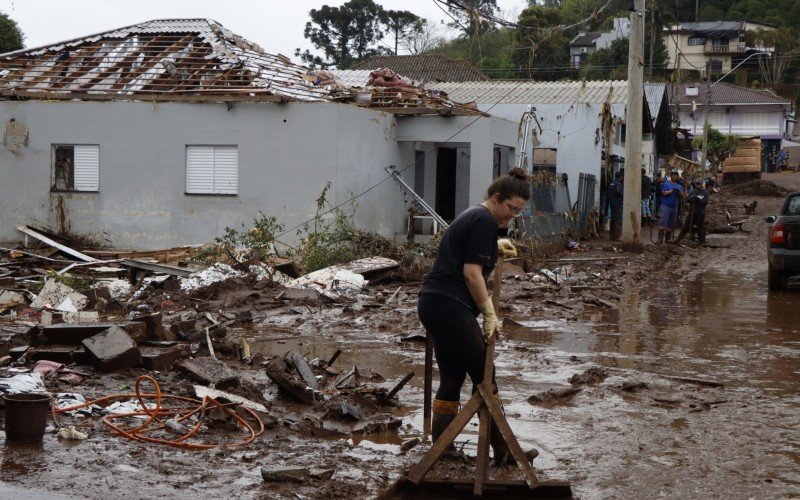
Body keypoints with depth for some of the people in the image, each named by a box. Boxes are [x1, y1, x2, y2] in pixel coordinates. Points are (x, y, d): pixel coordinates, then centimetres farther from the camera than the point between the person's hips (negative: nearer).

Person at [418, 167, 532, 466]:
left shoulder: (471, 216, 21)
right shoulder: (485, 221, -9)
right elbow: (472, 273, -14)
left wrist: (495, 249, 49)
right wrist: (490, 313, -10)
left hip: (432, 304, 10)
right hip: (450, 308, -10)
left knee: (451, 379, 12)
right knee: (484, 376, -4)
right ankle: (503, 451, 1)